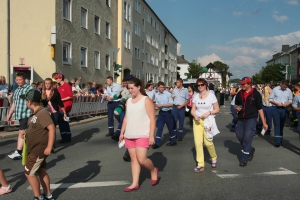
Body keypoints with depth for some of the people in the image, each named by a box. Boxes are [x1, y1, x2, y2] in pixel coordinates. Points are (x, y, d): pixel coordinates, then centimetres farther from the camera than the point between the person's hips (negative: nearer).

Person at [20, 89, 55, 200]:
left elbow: (52, 128, -28)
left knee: (29, 173, -1)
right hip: (36, 148, 10)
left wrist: (49, 147, -29)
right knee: (41, 171, 17)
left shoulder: (42, 113, -23)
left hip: (39, 150, -10)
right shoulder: (35, 113, 7)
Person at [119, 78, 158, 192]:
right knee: (133, 159, 8)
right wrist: (122, 132, 13)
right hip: (130, 135, 6)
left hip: (143, 135, -6)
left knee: (141, 159, -11)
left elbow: (152, 119, -10)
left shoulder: (146, 100, -7)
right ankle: (135, 184, 14)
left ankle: (153, 170, 19)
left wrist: (151, 135, -15)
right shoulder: (129, 101, 11)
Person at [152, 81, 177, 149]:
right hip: (161, 113, 4)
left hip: (168, 112, -3)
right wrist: (156, 107, -9)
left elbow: (171, 104, -13)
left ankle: (173, 141, 26)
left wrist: (161, 105, -19)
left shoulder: (168, 94, -10)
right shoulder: (156, 95, 3)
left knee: (170, 127, 9)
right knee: (159, 128, 2)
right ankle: (157, 143, 3)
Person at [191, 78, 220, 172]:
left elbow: (217, 109, -1)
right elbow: (193, 110, 8)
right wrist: (195, 115, -13)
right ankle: (200, 165, 5)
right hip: (197, 121, 3)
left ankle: (214, 158, 27)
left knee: (208, 142, -4)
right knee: (198, 142, -4)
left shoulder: (211, 95, -4)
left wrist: (209, 113, -18)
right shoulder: (196, 96, 5)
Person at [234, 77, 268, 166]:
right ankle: (250, 150, 33)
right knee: (239, 135, 6)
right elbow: (235, 105, 21)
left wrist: (264, 122, -4)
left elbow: (260, 109, -3)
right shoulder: (239, 94, 7)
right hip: (241, 119, 5)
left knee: (247, 138, -10)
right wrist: (236, 108, -4)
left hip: (251, 118, -5)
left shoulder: (256, 94, -5)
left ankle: (244, 159, -2)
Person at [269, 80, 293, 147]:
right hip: (276, 109, -3)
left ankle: (280, 140, 19)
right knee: (277, 124, -7)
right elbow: (270, 99, -2)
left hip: (284, 109, 3)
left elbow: (290, 100, 13)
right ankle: (277, 141, -10)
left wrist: (288, 103, -8)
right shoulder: (275, 89, -3)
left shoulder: (289, 91, 6)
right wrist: (277, 103, -15)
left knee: (282, 125, 9)